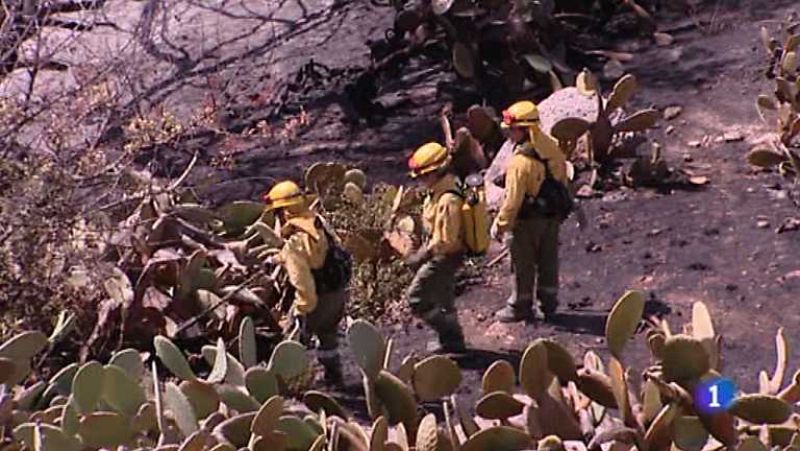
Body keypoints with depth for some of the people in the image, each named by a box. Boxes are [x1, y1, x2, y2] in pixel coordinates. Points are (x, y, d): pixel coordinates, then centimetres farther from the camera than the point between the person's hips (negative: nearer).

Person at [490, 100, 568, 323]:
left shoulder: (521, 161, -27)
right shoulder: (554, 148, -3)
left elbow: (513, 199, -23)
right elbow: (562, 181, 8)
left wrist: (500, 225, -12)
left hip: (528, 221, -7)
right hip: (552, 217, 7)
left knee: (524, 266, 10)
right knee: (548, 263, 18)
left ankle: (519, 307, 25)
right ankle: (548, 307, 29)